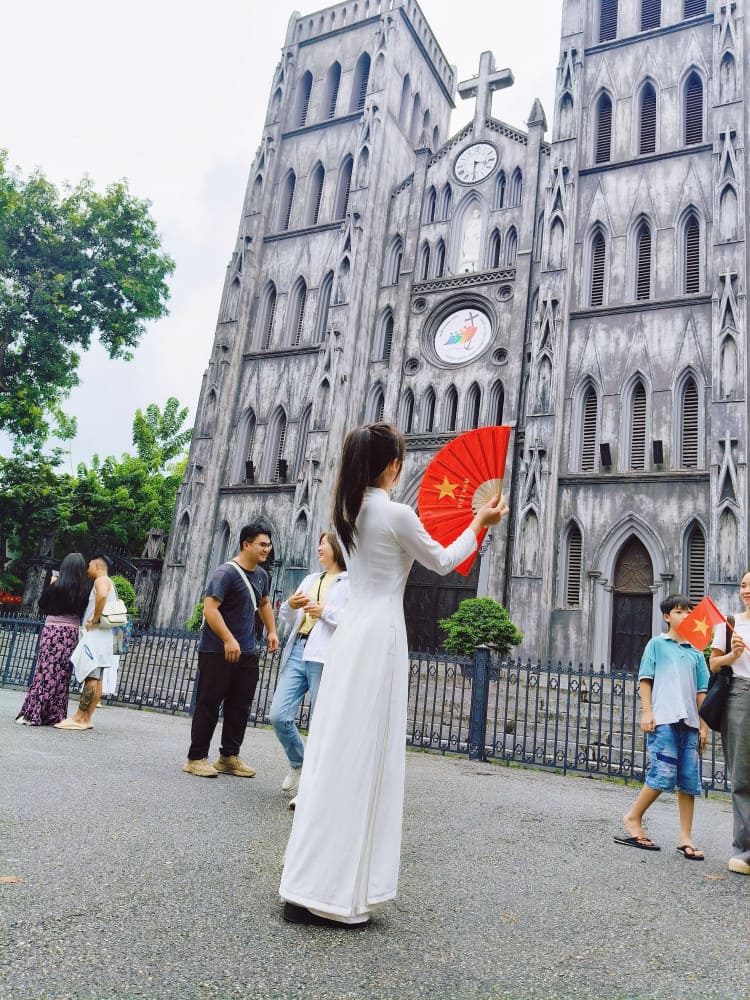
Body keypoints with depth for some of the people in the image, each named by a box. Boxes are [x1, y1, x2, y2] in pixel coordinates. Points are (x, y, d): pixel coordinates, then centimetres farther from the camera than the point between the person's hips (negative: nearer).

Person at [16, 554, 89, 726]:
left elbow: (42, 605, 5)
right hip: (72, 631, 2)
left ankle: (33, 713, 2)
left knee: (45, 670, 0)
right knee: (62, 673, 7)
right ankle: (55, 715, 10)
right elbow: (83, 611, 6)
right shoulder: (84, 589, -1)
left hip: (52, 629, -2)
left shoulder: (56, 586, -8)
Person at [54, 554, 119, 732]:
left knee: (91, 676, -12)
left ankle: (78, 718, -13)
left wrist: (94, 620, -23)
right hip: (98, 635, 10)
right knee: (95, 678, 6)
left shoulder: (101, 580, -7)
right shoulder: (108, 584, 25)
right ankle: (86, 719, 7)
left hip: (96, 632, -10)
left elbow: (102, 595, -29)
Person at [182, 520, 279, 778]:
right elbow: (209, 608, -23)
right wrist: (228, 640, -27)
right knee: (209, 704, 0)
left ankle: (230, 757, 21)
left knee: (240, 706, 10)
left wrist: (272, 631, 18)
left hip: (246, 652, 8)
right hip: (217, 651, -8)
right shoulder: (226, 573, -16)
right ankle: (196, 758, 11)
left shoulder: (261, 575, 10)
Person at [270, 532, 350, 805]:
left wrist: (325, 612, -16)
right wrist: (290, 605, 2)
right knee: (278, 716, 2)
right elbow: (287, 619, 24)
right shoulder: (310, 579, 22)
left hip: (325, 659, -7)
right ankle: (298, 764, 27)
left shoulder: (352, 582, 0)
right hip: (297, 652, 7)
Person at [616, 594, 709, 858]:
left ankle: (685, 837, 12)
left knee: (690, 779, 3)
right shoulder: (657, 643, 7)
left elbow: (701, 690, 16)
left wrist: (703, 724, 9)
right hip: (663, 719, -4)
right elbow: (645, 679, 2)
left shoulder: (696, 653, 17)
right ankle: (633, 817, 10)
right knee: (664, 775, -9)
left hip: (689, 722, 4)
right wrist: (646, 712, -6)